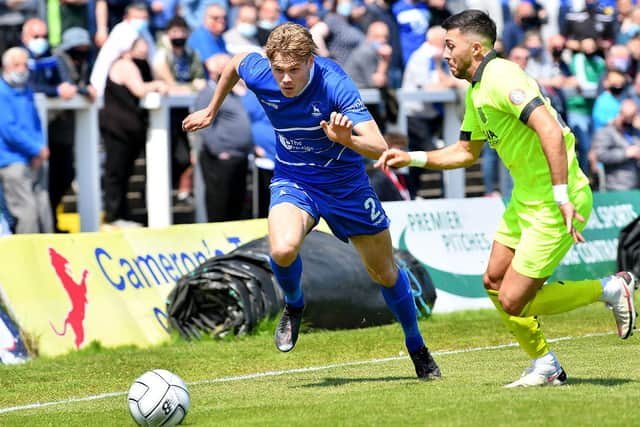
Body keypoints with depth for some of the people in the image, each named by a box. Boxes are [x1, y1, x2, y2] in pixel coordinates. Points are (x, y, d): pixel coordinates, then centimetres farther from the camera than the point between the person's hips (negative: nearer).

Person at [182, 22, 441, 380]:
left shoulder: (334, 84, -31)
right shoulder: (258, 73, -20)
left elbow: (379, 148, -38)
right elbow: (235, 63, 7)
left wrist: (347, 139, -59)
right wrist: (211, 112, 19)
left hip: (346, 182, -1)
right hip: (293, 180, 1)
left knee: (386, 272, 10)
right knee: (283, 249, -30)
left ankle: (417, 347, 37)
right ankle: (294, 306, 4)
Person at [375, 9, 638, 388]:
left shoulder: (501, 78, -19)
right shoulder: (477, 90, 13)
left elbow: (550, 132, -30)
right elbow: (467, 151, 27)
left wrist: (562, 196, -34)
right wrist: (412, 158, 19)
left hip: (554, 204, -10)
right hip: (526, 197, 10)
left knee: (512, 302, -8)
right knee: (494, 282, 14)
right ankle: (546, 368, 25)